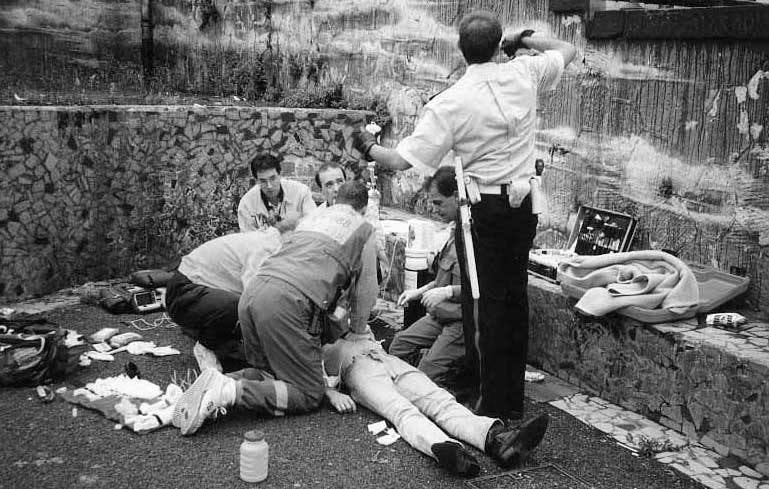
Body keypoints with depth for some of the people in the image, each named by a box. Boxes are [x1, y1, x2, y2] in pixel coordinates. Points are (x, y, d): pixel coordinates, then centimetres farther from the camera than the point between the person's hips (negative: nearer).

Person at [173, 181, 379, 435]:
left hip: (252, 291, 7)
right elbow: (365, 288, 16)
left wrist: (332, 314, 43)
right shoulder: (363, 228, 15)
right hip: (286, 302, -7)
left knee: (266, 372, 24)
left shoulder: (312, 215, 32)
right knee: (310, 395, 1)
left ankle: (219, 385, -3)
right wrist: (357, 326, 33)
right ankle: (229, 391, -17)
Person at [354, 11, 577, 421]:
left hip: (483, 207, -4)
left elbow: (403, 161, -11)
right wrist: (525, 39, 25)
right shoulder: (524, 73, -1)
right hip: (524, 204, 5)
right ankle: (514, 401, 24)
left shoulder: (450, 103, -12)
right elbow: (567, 50, 19)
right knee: (515, 295, 13)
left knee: (485, 302, 2)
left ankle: (494, 405, 7)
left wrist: (369, 148, 6)